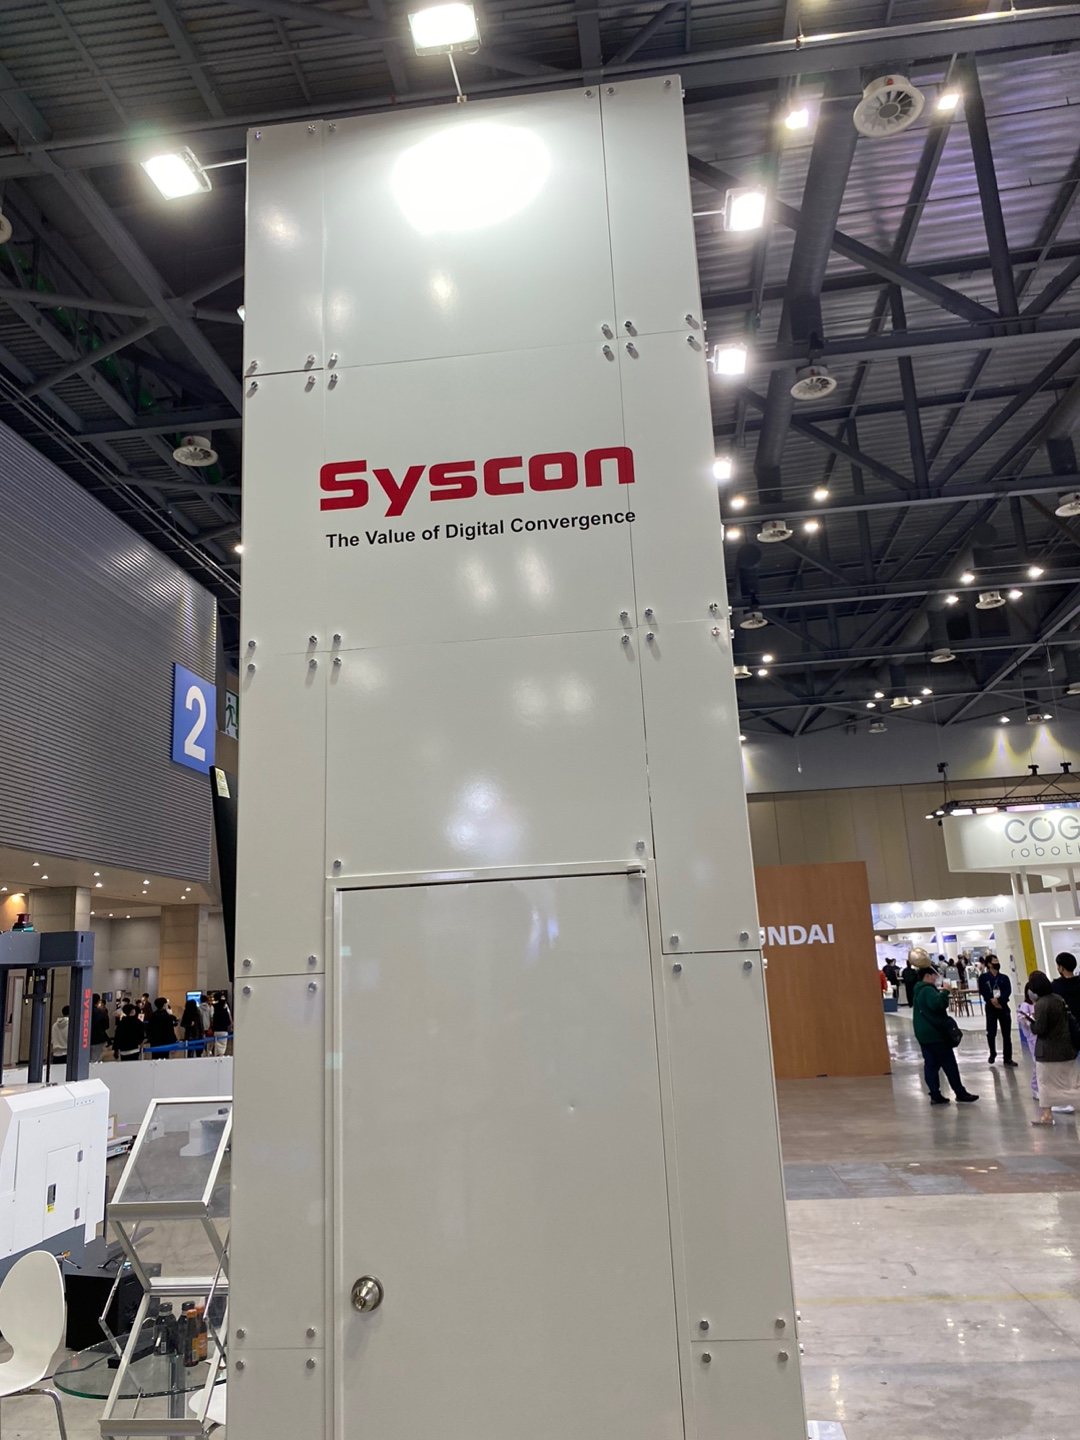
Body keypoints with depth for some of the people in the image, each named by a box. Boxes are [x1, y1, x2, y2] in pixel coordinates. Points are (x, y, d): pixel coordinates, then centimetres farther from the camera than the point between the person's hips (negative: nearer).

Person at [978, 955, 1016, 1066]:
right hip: (990, 1008, -2)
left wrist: (998, 1000, -19)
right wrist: (992, 1000, -21)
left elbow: (1008, 992, -4)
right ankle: (993, 1054, 23)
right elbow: (983, 992, -9)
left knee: (1006, 1034, 2)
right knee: (991, 1033, 0)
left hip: (1003, 1007, 2)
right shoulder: (983, 978, 1)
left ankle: (1007, 1058, 10)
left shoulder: (1004, 978, 10)